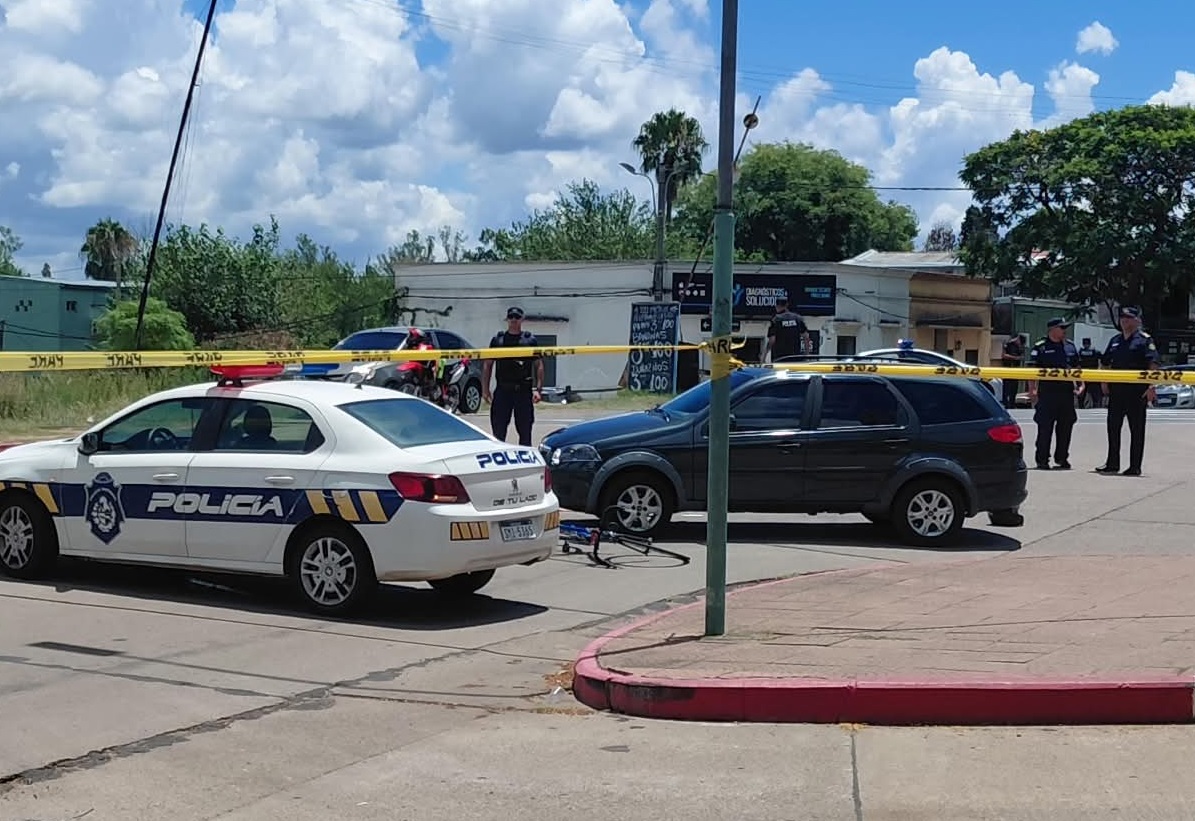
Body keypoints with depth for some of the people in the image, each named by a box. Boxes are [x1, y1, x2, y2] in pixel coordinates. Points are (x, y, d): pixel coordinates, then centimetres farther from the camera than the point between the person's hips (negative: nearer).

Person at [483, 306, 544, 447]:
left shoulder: (531, 340, 6)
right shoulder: (497, 340, 10)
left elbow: (539, 366, 3)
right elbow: (488, 365, 11)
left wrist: (538, 390, -8)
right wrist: (485, 389, 2)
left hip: (524, 391, -1)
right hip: (502, 391, 1)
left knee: (525, 432, 4)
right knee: (498, 432, 1)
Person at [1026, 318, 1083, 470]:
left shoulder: (1070, 346, 14)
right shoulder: (1040, 348, -3)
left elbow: (1076, 368, 21)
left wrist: (1080, 384, 10)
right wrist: (1032, 390, -12)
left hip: (1067, 391, 5)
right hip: (1047, 392, -5)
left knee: (1066, 426, 8)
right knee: (1045, 427, -4)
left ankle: (1062, 458, 20)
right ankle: (1042, 460, 2)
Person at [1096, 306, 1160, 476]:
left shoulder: (1145, 340, -4)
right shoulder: (1115, 340, 15)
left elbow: (1153, 364, -12)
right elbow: (1106, 363, 20)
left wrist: (1151, 387, -21)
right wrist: (1104, 383, 7)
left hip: (1137, 391, -6)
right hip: (1116, 390, 6)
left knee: (1137, 430, 1)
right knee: (1113, 427, 9)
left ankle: (1135, 467, 5)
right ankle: (1112, 463, 18)